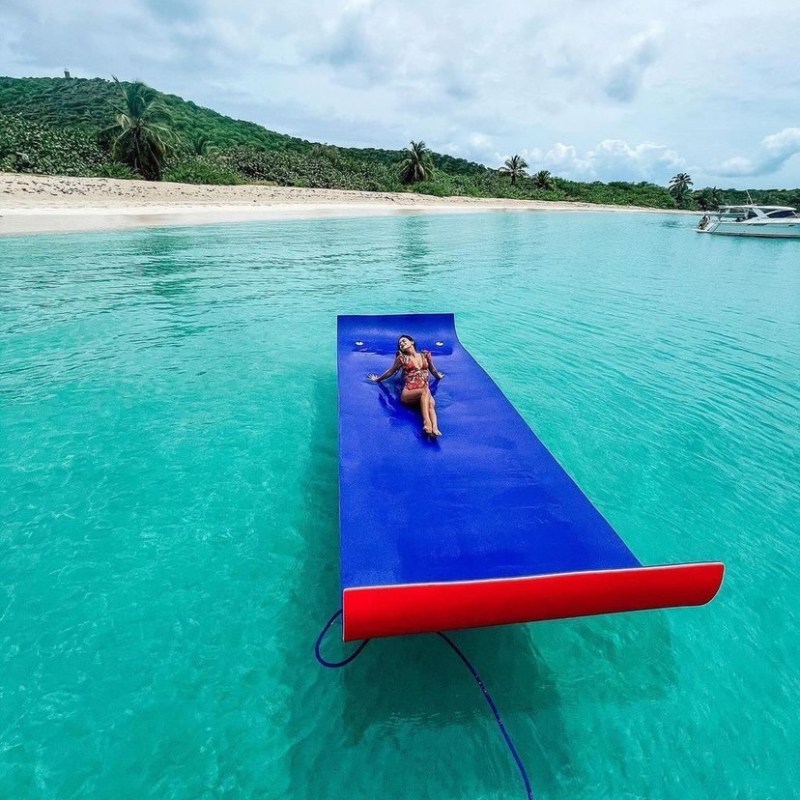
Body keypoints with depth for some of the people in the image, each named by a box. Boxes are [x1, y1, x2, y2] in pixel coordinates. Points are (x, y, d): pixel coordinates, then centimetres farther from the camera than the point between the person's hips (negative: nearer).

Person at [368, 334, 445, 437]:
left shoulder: (425, 355, 20)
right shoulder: (402, 358, 14)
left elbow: (432, 369, 38)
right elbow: (391, 371, 28)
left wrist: (438, 376, 54)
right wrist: (377, 379, 39)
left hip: (425, 392, 2)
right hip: (408, 393, -2)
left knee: (431, 403, -35)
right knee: (425, 391, -37)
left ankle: (435, 428, -58)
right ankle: (427, 423, -55)